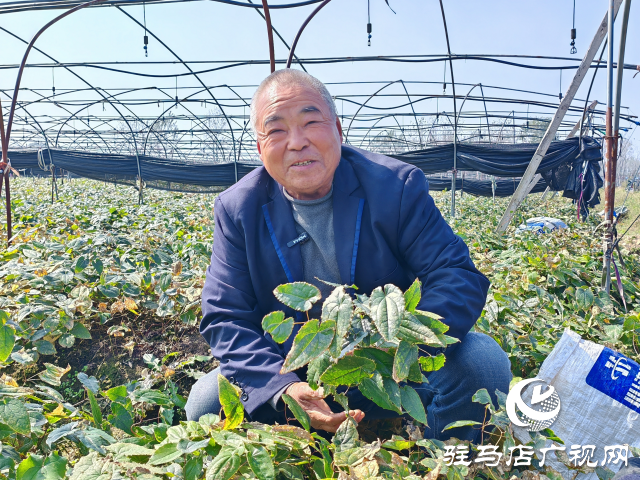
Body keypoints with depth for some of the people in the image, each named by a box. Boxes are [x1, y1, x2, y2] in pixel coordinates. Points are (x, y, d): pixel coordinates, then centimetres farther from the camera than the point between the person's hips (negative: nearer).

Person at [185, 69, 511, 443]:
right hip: (290, 379, 1)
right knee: (207, 401, -20)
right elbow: (225, 319, -8)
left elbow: (459, 276, -13)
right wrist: (281, 390, -27)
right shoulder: (237, 210, -5)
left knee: (483, 361, -23)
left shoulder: (396, 186, -9)